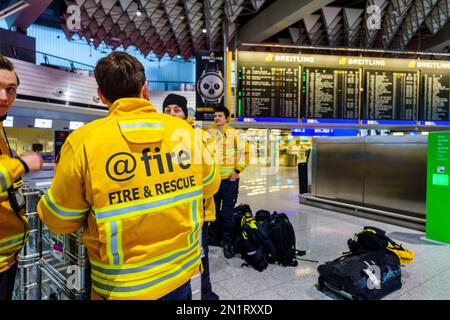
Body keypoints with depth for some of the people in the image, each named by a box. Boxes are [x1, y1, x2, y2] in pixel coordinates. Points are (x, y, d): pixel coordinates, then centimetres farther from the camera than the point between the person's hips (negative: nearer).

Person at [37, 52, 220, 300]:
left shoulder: (83, 140, -18)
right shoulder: (184, 130, -10)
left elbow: (59, 220, -8)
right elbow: (210, 185, 5)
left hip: (123, 287, -2)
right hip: (181, 273, 3)